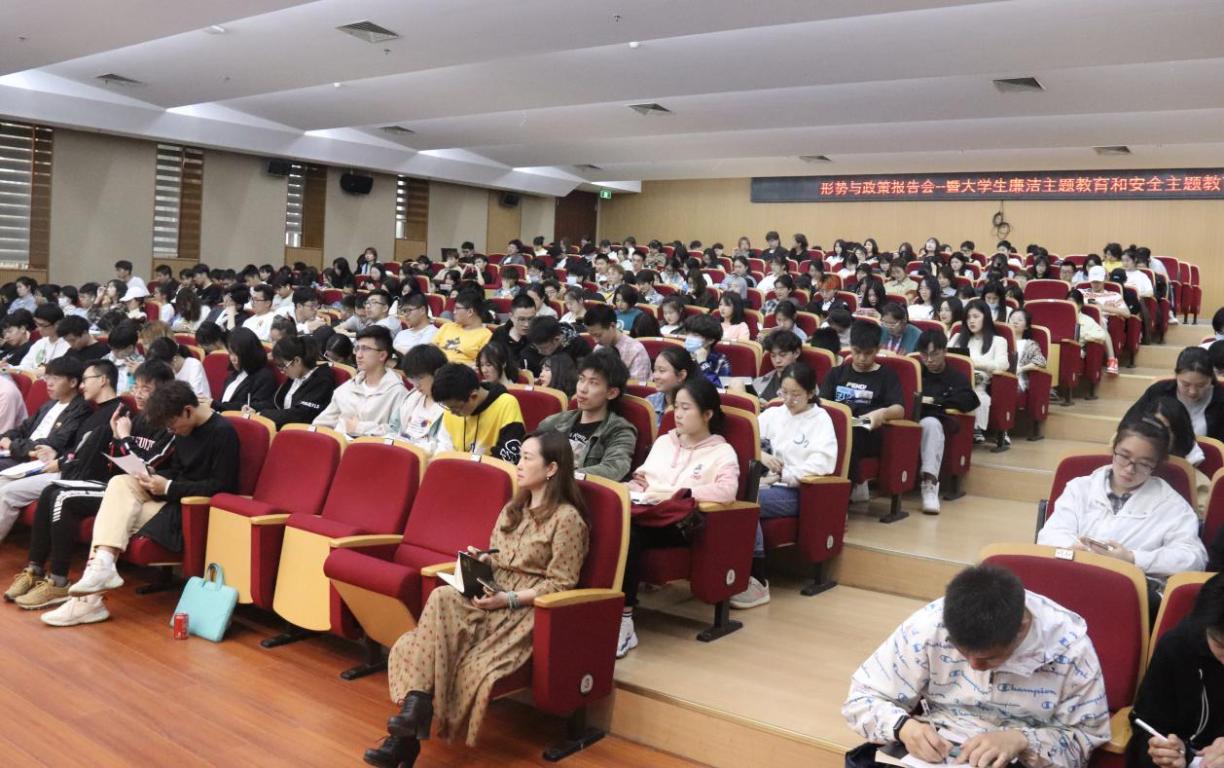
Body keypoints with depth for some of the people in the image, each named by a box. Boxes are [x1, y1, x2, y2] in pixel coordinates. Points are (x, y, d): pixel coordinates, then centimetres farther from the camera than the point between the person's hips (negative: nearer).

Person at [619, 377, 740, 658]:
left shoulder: (722, 452, 6)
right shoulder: (663, 442, 26)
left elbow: (727, 491, -13)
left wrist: (676, 492, -17)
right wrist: (634, 487, 2)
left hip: (680, 525, -5)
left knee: (629, 533, -36)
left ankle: (623, 619, -28)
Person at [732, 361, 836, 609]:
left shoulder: (820, 419, 3)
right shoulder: (773, 414, 17)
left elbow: (824, 463, -12)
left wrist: (781, 476, -16)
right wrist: (760, 454, -8)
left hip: (797, 492, -4)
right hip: (768, 484, 5)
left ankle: (758, 581, -29)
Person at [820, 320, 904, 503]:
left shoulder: (886, 376, 15)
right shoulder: (837, 373, 25)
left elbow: (899, 410, 1)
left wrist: (882, 413, -24)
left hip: (866, 432, -2)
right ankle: (855, 486, -22)